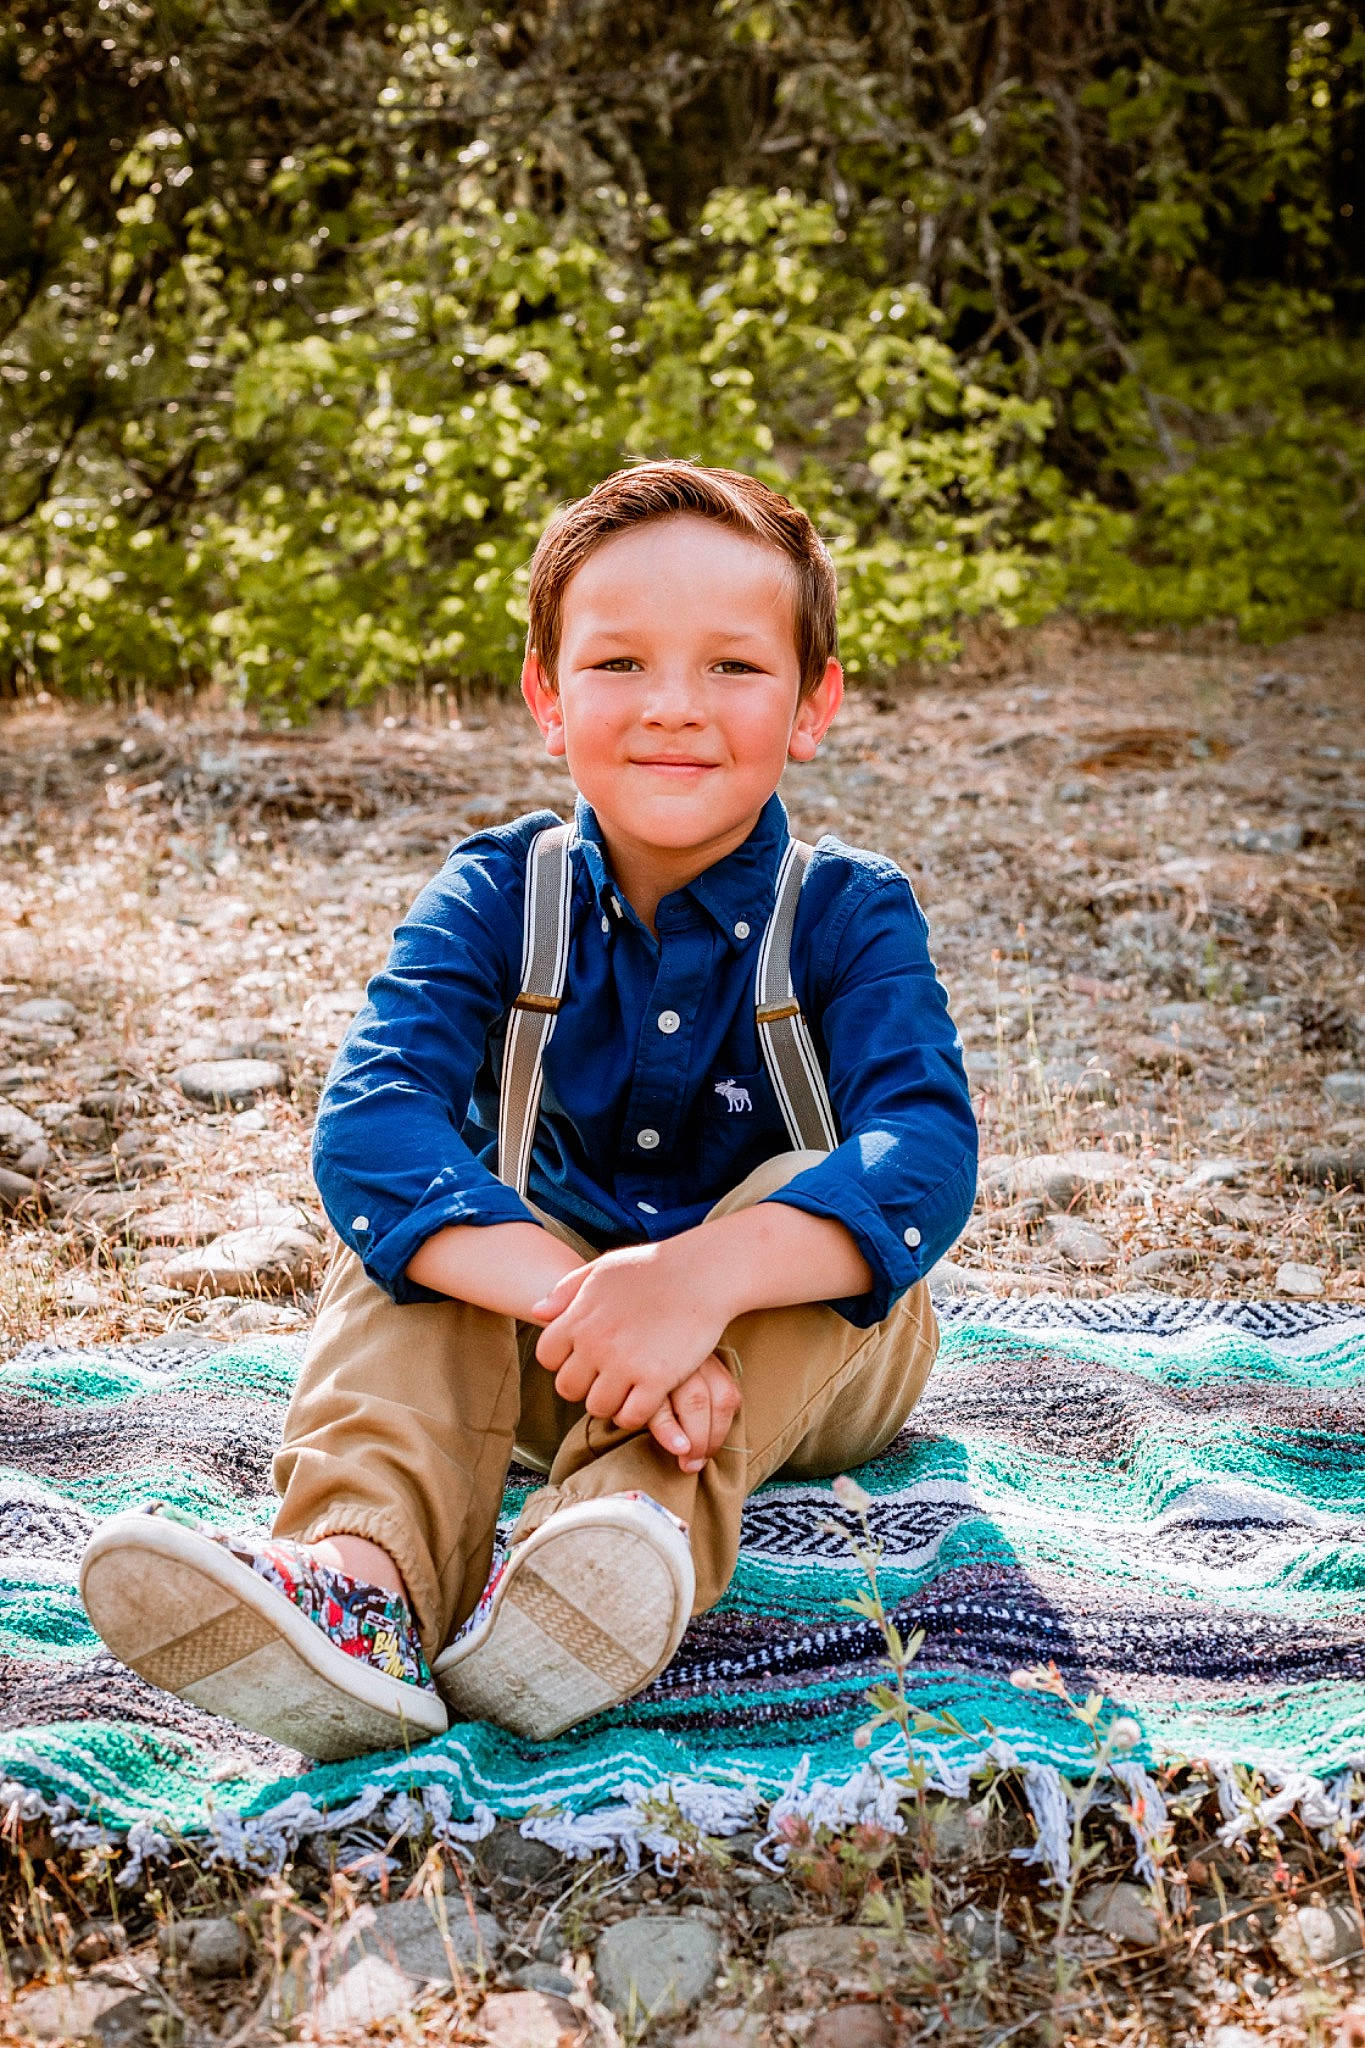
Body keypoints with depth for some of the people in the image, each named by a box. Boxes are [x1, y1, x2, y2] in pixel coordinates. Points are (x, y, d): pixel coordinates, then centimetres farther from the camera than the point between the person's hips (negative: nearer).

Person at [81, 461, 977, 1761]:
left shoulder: (849, 915, -13)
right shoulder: (498, 898, -10)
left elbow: (925, 1152, -31)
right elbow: (368, 1117, -27)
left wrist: (703, 1278, -51)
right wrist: (568, 1294, -46)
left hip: (798, 1350, -1)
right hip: (548, 1342, 2)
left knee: (798, 1202, -31)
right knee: (409, 1227, -25)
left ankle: (642, 1525, -52)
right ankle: (362, 1568, -48)